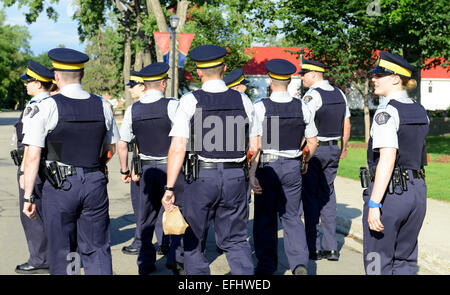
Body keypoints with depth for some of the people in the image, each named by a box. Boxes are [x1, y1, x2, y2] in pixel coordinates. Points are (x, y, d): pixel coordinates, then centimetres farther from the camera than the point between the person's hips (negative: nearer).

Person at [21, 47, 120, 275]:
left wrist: (28, 197, -4)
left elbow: (33, 156, -11)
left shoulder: (48, 107, -9)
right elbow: (110, 150, 15)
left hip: (59, 185, -3)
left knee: (63, 253, 8)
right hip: (96, 183, 3)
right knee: (97, 249, 10)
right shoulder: (102, 106, 4)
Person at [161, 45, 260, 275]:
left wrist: (169, 188, -10)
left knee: (194, 239, 15)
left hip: (201, 177, -3)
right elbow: (254, 148, 7)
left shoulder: (190, 101, -8)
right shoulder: (243, 100, 3)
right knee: (235, 240, 14)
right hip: (236, 178, 3)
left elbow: (178, 148, -13)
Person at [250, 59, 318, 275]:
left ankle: (266, 266, 18)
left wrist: (252, 174, -15)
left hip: (267, 166, -3)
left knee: (265, 219, 10)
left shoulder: (260, 107, -11)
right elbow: (312, 142, 8)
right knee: (292, 217, 12)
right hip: (293, 167, 3)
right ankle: (300, 263, 0)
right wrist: (304, 163, 24)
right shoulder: (302, 108, 0)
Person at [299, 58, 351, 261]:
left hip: (314, 150, -7)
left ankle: (313, 248, 3)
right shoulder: (339, 94, 10)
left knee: (309, 196, 1)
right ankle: (331, 247, 11)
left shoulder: (312, 95, -14)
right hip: (333, 149, 7)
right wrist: (343, 148, 26)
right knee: (327, 195, 12)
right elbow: (347, 124, 16)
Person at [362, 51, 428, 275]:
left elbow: (387, 159, -23)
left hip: (389, 191, -8)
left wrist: (374, 204, -25)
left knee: (378, 262, 5)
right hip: (417, 190, 8)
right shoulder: (420, 112, 10)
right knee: (406, 260, 16)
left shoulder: (386, 112, -14)